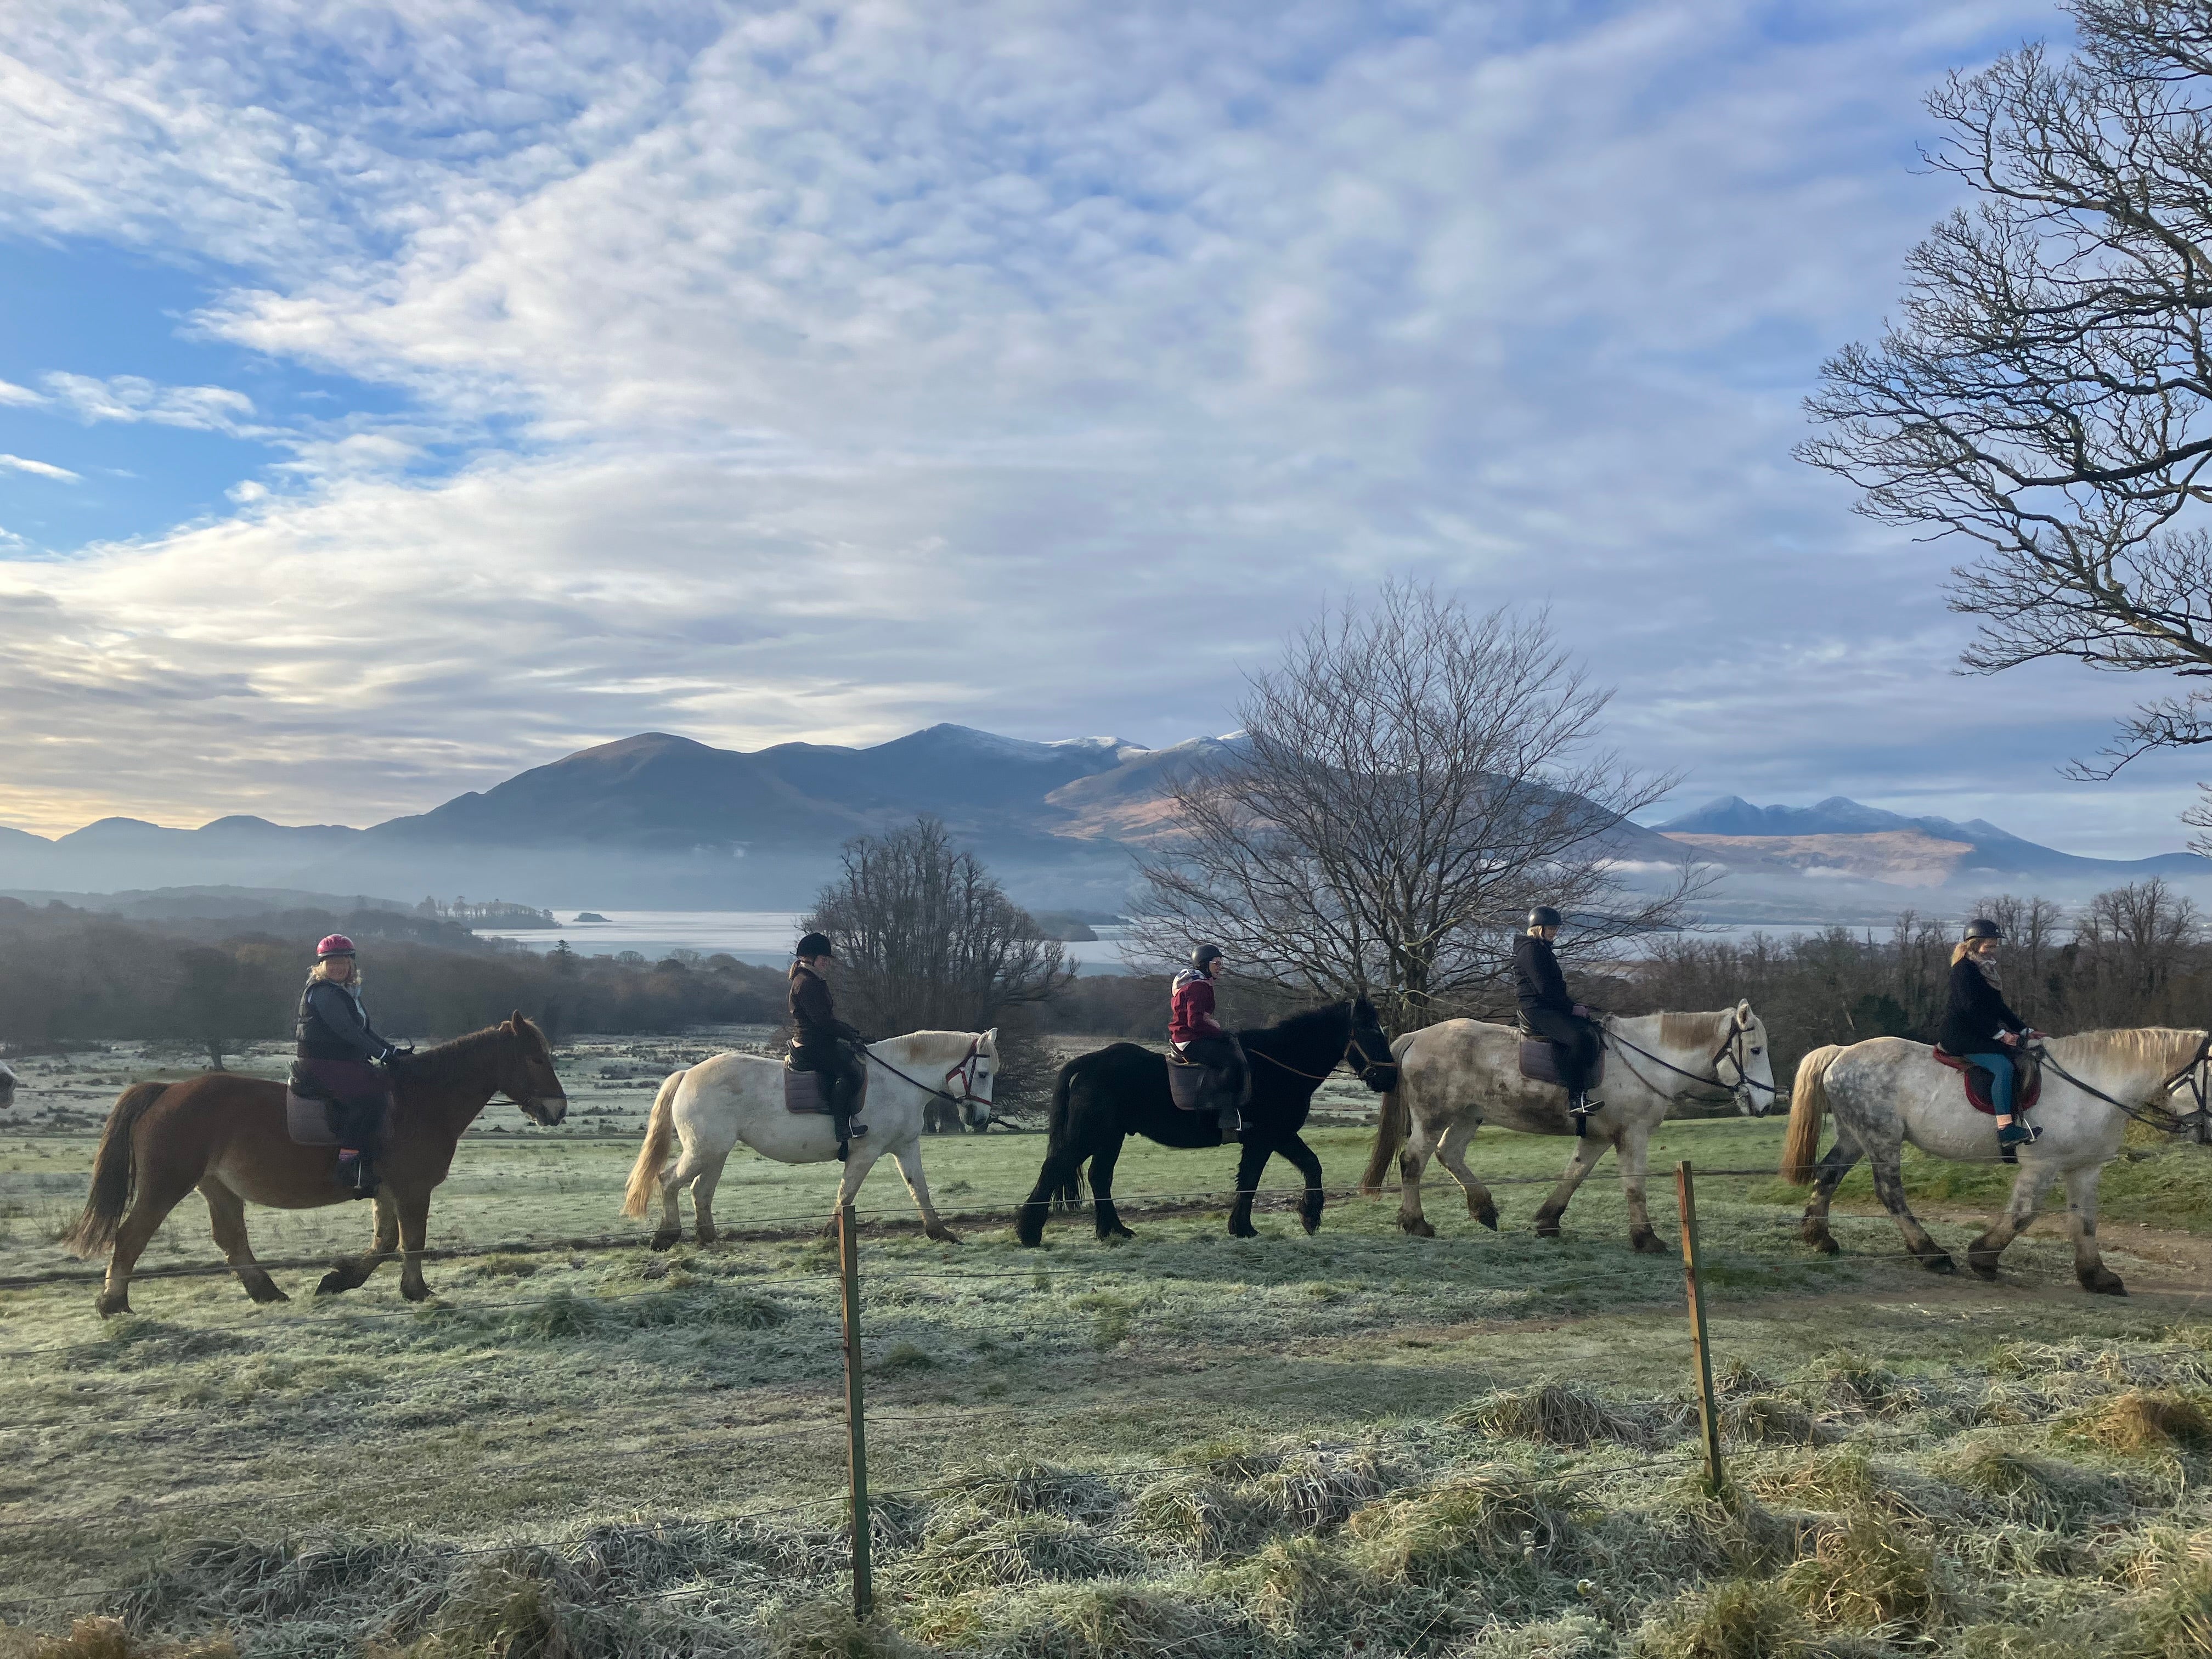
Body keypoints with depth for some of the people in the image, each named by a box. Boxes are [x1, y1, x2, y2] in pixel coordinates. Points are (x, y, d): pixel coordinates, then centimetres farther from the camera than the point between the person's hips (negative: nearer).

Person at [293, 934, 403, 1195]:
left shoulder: (349, 993, 19)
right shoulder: (322, 992, -11)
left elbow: (365, 1030, 20)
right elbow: (346, 1031, -19)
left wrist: (391, 1051, 7)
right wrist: (383, 1054, -20)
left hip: (346, 1064, 10)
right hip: (319, 1066, -10)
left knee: (386, 1084, 1)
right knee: (369, 1094, -26)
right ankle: (348, 1162, -28)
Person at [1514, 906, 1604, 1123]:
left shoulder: (1542, 949, 25)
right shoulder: (1530, 949, -8)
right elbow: (1545, 988, -17)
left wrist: (1576, 1006, 13)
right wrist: (1573, 1008, -14)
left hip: (1550, 1008, 11)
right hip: (1536, 1010, -11)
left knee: (1594, 1032, -2)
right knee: (1580, 1036, -29)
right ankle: (1576, 1100, -31)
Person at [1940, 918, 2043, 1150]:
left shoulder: (1985, 969, 20)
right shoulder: (1964, 969, -11)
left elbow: (1999, 1008, 23)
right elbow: (1972, 1008, -20)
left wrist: (2026, 1030, 15)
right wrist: (2000, 1034, -21)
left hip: (1980, 1034, 11)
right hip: (1960, 1037, -11)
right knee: (2004, 1067, -27)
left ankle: (2021, 1120, -3)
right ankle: (2006, 1129, -35)